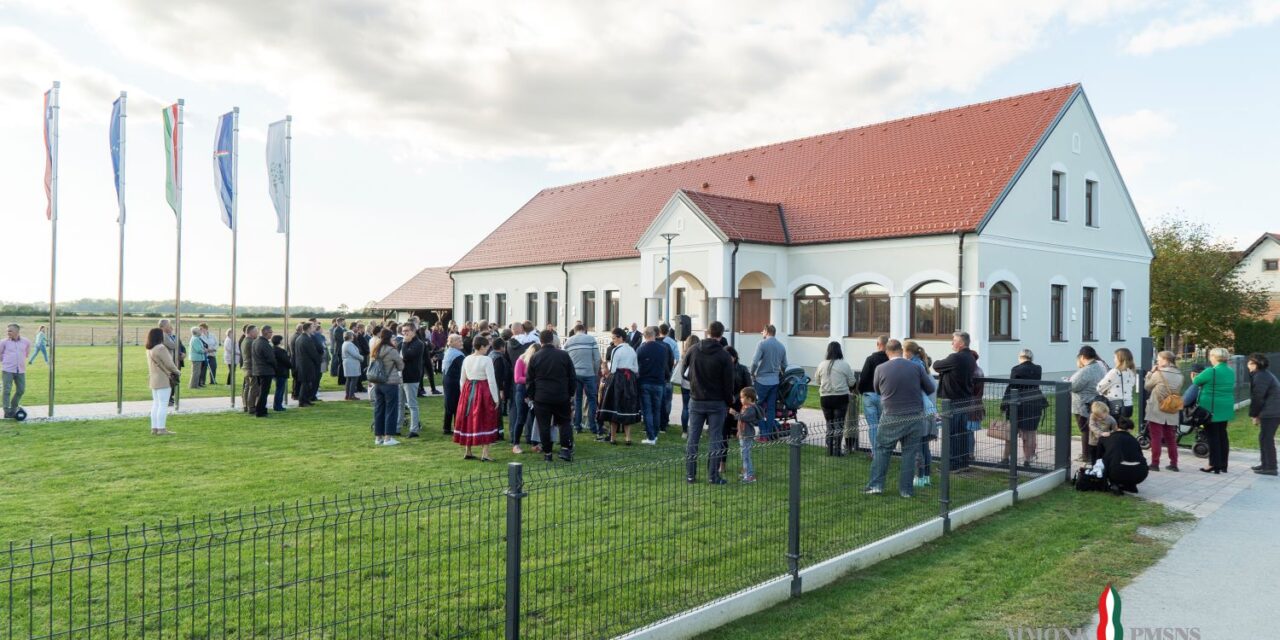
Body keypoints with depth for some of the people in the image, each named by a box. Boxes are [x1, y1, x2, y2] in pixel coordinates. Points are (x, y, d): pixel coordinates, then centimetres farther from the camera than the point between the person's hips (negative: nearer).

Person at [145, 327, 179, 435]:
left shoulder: (149, 349, 11)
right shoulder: (161, 348, -18)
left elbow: (155, 364, 11)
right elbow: (168, 363, -17)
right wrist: (176, 372, 1)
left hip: (153, 380, 9)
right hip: (163, 380, -9)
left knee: (156, 404, 12)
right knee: (163, 405, -6)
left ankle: (154, 428, 14)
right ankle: (161, 428, -6)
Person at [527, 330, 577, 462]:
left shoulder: (534, 357, -2)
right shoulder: (564, 355, -2)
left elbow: (529, 379, 3)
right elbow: (573, 376, 4)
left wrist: (530, 395, 13)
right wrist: (571, 393, 14)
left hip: (541, 397, 0)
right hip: (561, 396, 0)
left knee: (544, 425, 6)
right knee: (565, 422, 12)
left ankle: (547, 453, 8)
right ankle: (565, 449, 0)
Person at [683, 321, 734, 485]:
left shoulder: (693, 351, -1)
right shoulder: (724, 355, -9)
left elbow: (684, 373, 9)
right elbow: (728, 383, -7)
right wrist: (729, 403, 4)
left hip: (696, 401, 2)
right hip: (717, 403, -2)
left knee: (692, 438, 8)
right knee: (716, 439, 3)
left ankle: (690, 475, 10)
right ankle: (713, 476, 4)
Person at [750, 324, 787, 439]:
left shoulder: (762, 344, -11)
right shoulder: (781, 347, 9)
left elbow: (754, 362, -17)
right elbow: (784, 365, 14)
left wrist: (752, 374, -2)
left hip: (762, 380, -5)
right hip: (775, 381, 5)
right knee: (771, 408, 9)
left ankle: (763, 433, 0)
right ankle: (770, 434, 10)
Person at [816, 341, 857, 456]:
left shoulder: (822, 365, -2)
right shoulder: (844, 365, -9)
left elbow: (817, 380, 9)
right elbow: (851, 383, -2)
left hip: (825, 398, 3)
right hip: (841, 397, -3)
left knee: (829, 424, 14)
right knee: (838, 424, 3)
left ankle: (830, 449, 15)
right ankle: (837, 450, 2)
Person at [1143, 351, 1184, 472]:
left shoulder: (1158, 374, -12)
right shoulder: (1179, 375, 5)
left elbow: (1147, 386, -1)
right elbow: (1177, 390, 12)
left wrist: (1150, 372, 7)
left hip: (1157, 411, -5)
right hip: (1172, 412, 5)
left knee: (1156, 438, -1)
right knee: (1171, 438, 13)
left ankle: (1155, 463, 0)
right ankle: (1174, 463, 16)